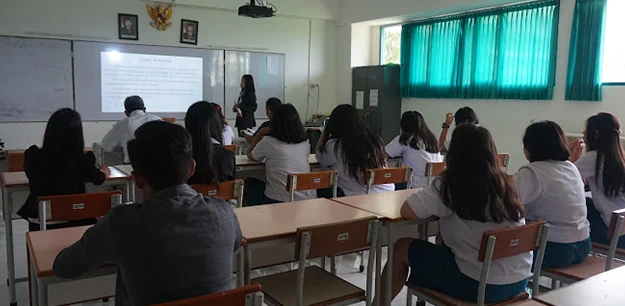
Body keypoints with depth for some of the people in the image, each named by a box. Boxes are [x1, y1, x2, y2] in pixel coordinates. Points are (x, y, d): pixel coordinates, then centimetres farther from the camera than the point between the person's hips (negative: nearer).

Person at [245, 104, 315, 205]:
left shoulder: (268, 142, -8)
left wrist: (260, 134, 14)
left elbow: (250, 156, 11)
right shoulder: (305, 142, 4)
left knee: (249, 182, 22)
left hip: (279, 201, -5)